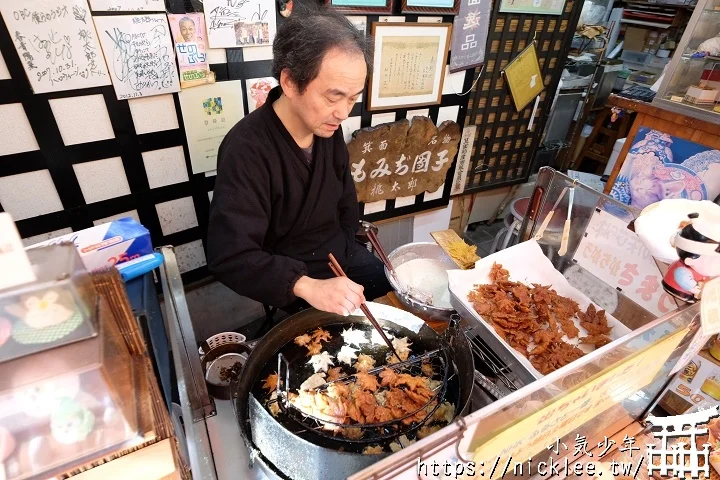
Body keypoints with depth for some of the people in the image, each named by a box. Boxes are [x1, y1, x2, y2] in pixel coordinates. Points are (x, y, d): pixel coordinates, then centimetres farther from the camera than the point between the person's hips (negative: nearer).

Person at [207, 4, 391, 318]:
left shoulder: (328, 125, -6)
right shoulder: (246, 150, -28)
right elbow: (230, 257, -32)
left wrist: (349, 249, 10)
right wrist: (308, 287, -44)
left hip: (341, 255, 7)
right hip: (291, 279, -6)